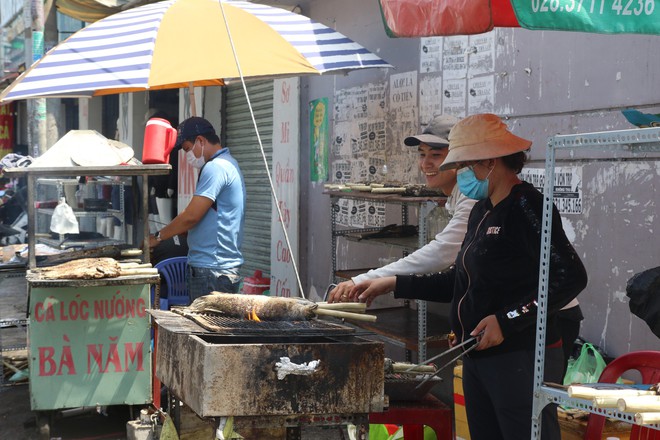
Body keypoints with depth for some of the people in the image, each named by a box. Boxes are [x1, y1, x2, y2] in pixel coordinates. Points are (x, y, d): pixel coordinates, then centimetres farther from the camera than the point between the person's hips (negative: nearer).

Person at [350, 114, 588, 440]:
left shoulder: (526, 207, -13)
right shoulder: (482, 211, 15)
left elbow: (571, 277, -20)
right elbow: (462, 282, 21)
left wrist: (507, 320, -20)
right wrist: (394, 284, 17)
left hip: (522, 360, -9)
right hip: (478, 357, 9)